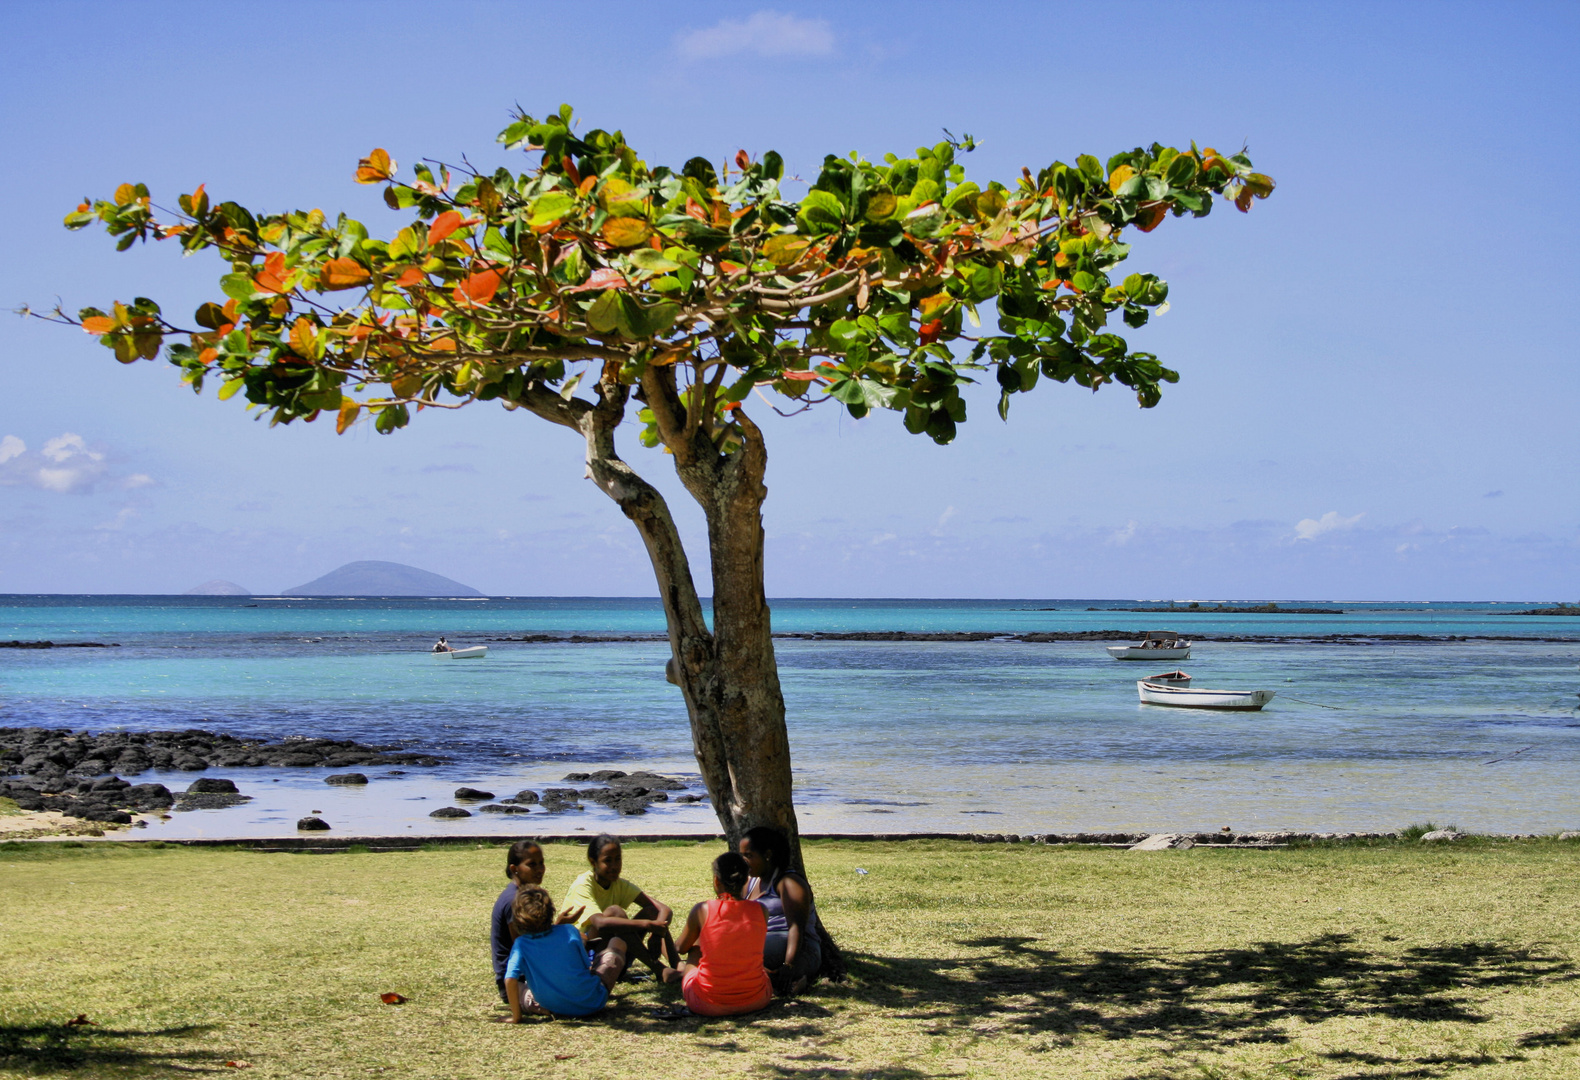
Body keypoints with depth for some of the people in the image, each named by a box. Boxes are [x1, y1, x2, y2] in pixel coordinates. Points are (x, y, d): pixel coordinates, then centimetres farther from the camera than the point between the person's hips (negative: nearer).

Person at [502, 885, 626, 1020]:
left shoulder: (521, 944, -13)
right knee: (617, 943, 19)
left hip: (555, 1009, 1)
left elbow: (510, 979, -22)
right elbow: (586, 965, -5)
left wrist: (516, 1017, -14)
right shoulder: (569, 931, -14)